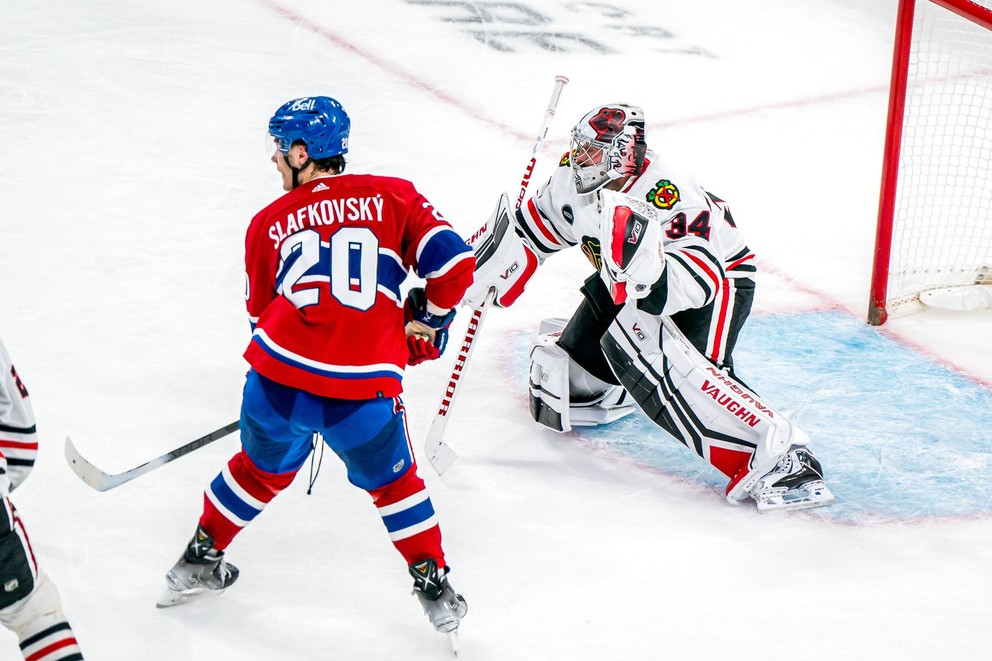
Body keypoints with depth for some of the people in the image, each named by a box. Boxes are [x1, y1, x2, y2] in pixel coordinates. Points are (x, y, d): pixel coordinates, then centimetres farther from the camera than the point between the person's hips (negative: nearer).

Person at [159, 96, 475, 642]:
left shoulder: (270, 222, 16)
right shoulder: (394, 196, 11)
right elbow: (453, 263, 2)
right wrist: (425, 321, 20)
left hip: (278, 377, 2)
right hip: (365, 392, -1)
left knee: (262, 469, 30)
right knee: (393, 484, 24)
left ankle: (200, 560, 41)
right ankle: (434, 587, 25)